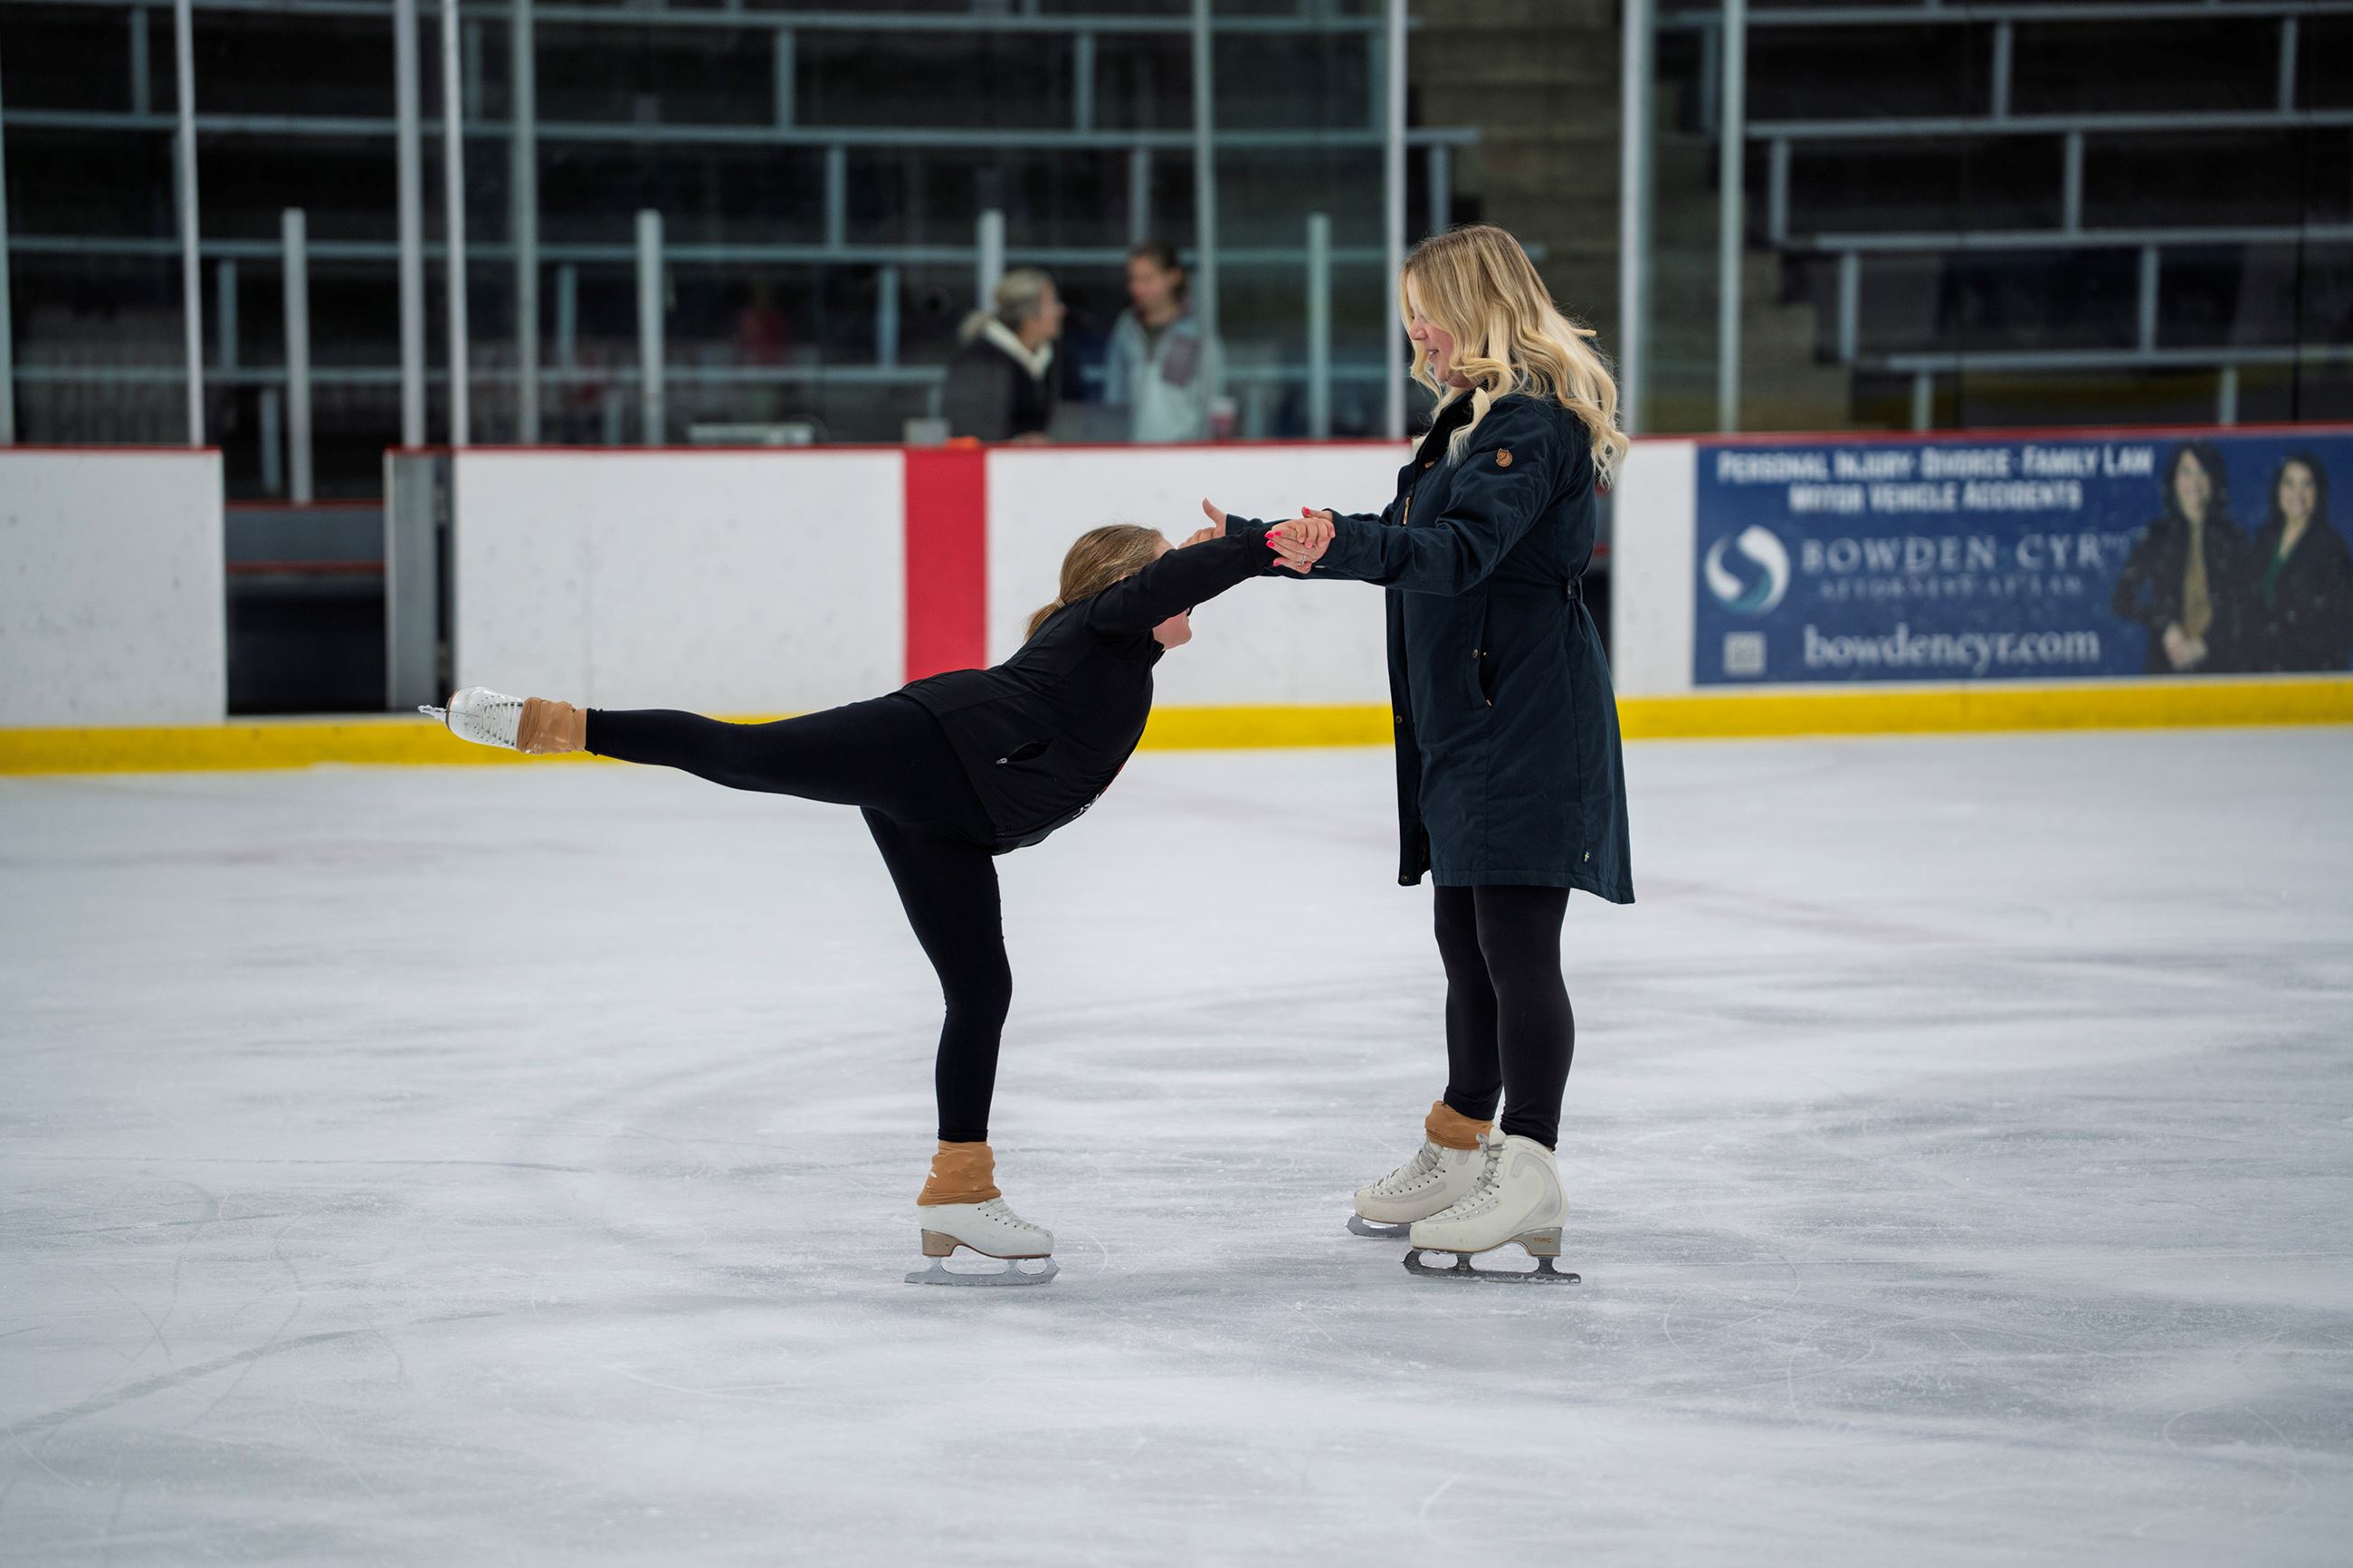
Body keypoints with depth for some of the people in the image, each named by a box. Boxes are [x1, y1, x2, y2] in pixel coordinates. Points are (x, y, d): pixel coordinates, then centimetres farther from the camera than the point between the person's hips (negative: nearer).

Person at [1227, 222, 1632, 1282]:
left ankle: (1529, 1172, -11)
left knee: (1516, 943, -11)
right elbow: (1414, 540, 25)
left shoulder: (1536, 424, -15)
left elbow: (1463, 547, -30)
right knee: (1466, 938, 17)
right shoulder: (1472, 418, 17)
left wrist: (1345, 547, -44)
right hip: (1464, 717, 10)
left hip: (1527, 718, -10)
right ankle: (1459, 1149, 29)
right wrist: (1263, 544, 25)